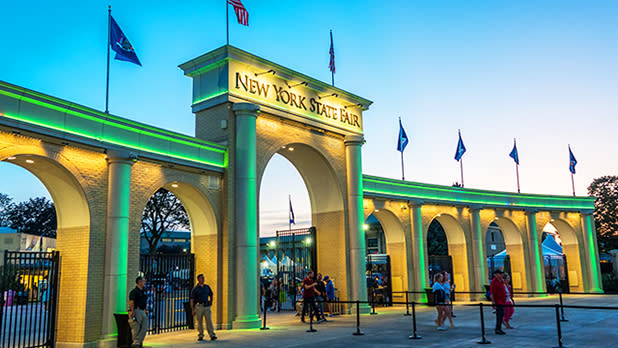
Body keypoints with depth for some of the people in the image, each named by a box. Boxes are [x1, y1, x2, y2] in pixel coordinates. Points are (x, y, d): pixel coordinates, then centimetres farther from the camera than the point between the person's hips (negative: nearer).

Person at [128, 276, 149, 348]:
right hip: (136, 311, -8)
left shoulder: (143, 292, 20)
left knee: (144, 327, 0)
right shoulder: (134, 291, -8)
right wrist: (132, 311, -27)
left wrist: (145, 310, 21)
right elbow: (131, 302, -19)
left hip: (142, 312, 8)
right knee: (136, 328, -6)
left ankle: (138, 342, 3)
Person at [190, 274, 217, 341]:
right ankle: (200, 336, 13)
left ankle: (212, 335, -9)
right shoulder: (195, 289, -1)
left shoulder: (207, 287, 11)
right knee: (199, 322, 1)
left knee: (209, 320, -6)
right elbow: (192, 300, -3)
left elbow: (211, 295, 26)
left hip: (207, 306, 2)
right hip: (199, 307, -2)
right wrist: (192, 310, -9)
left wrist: (211, 301, 10)